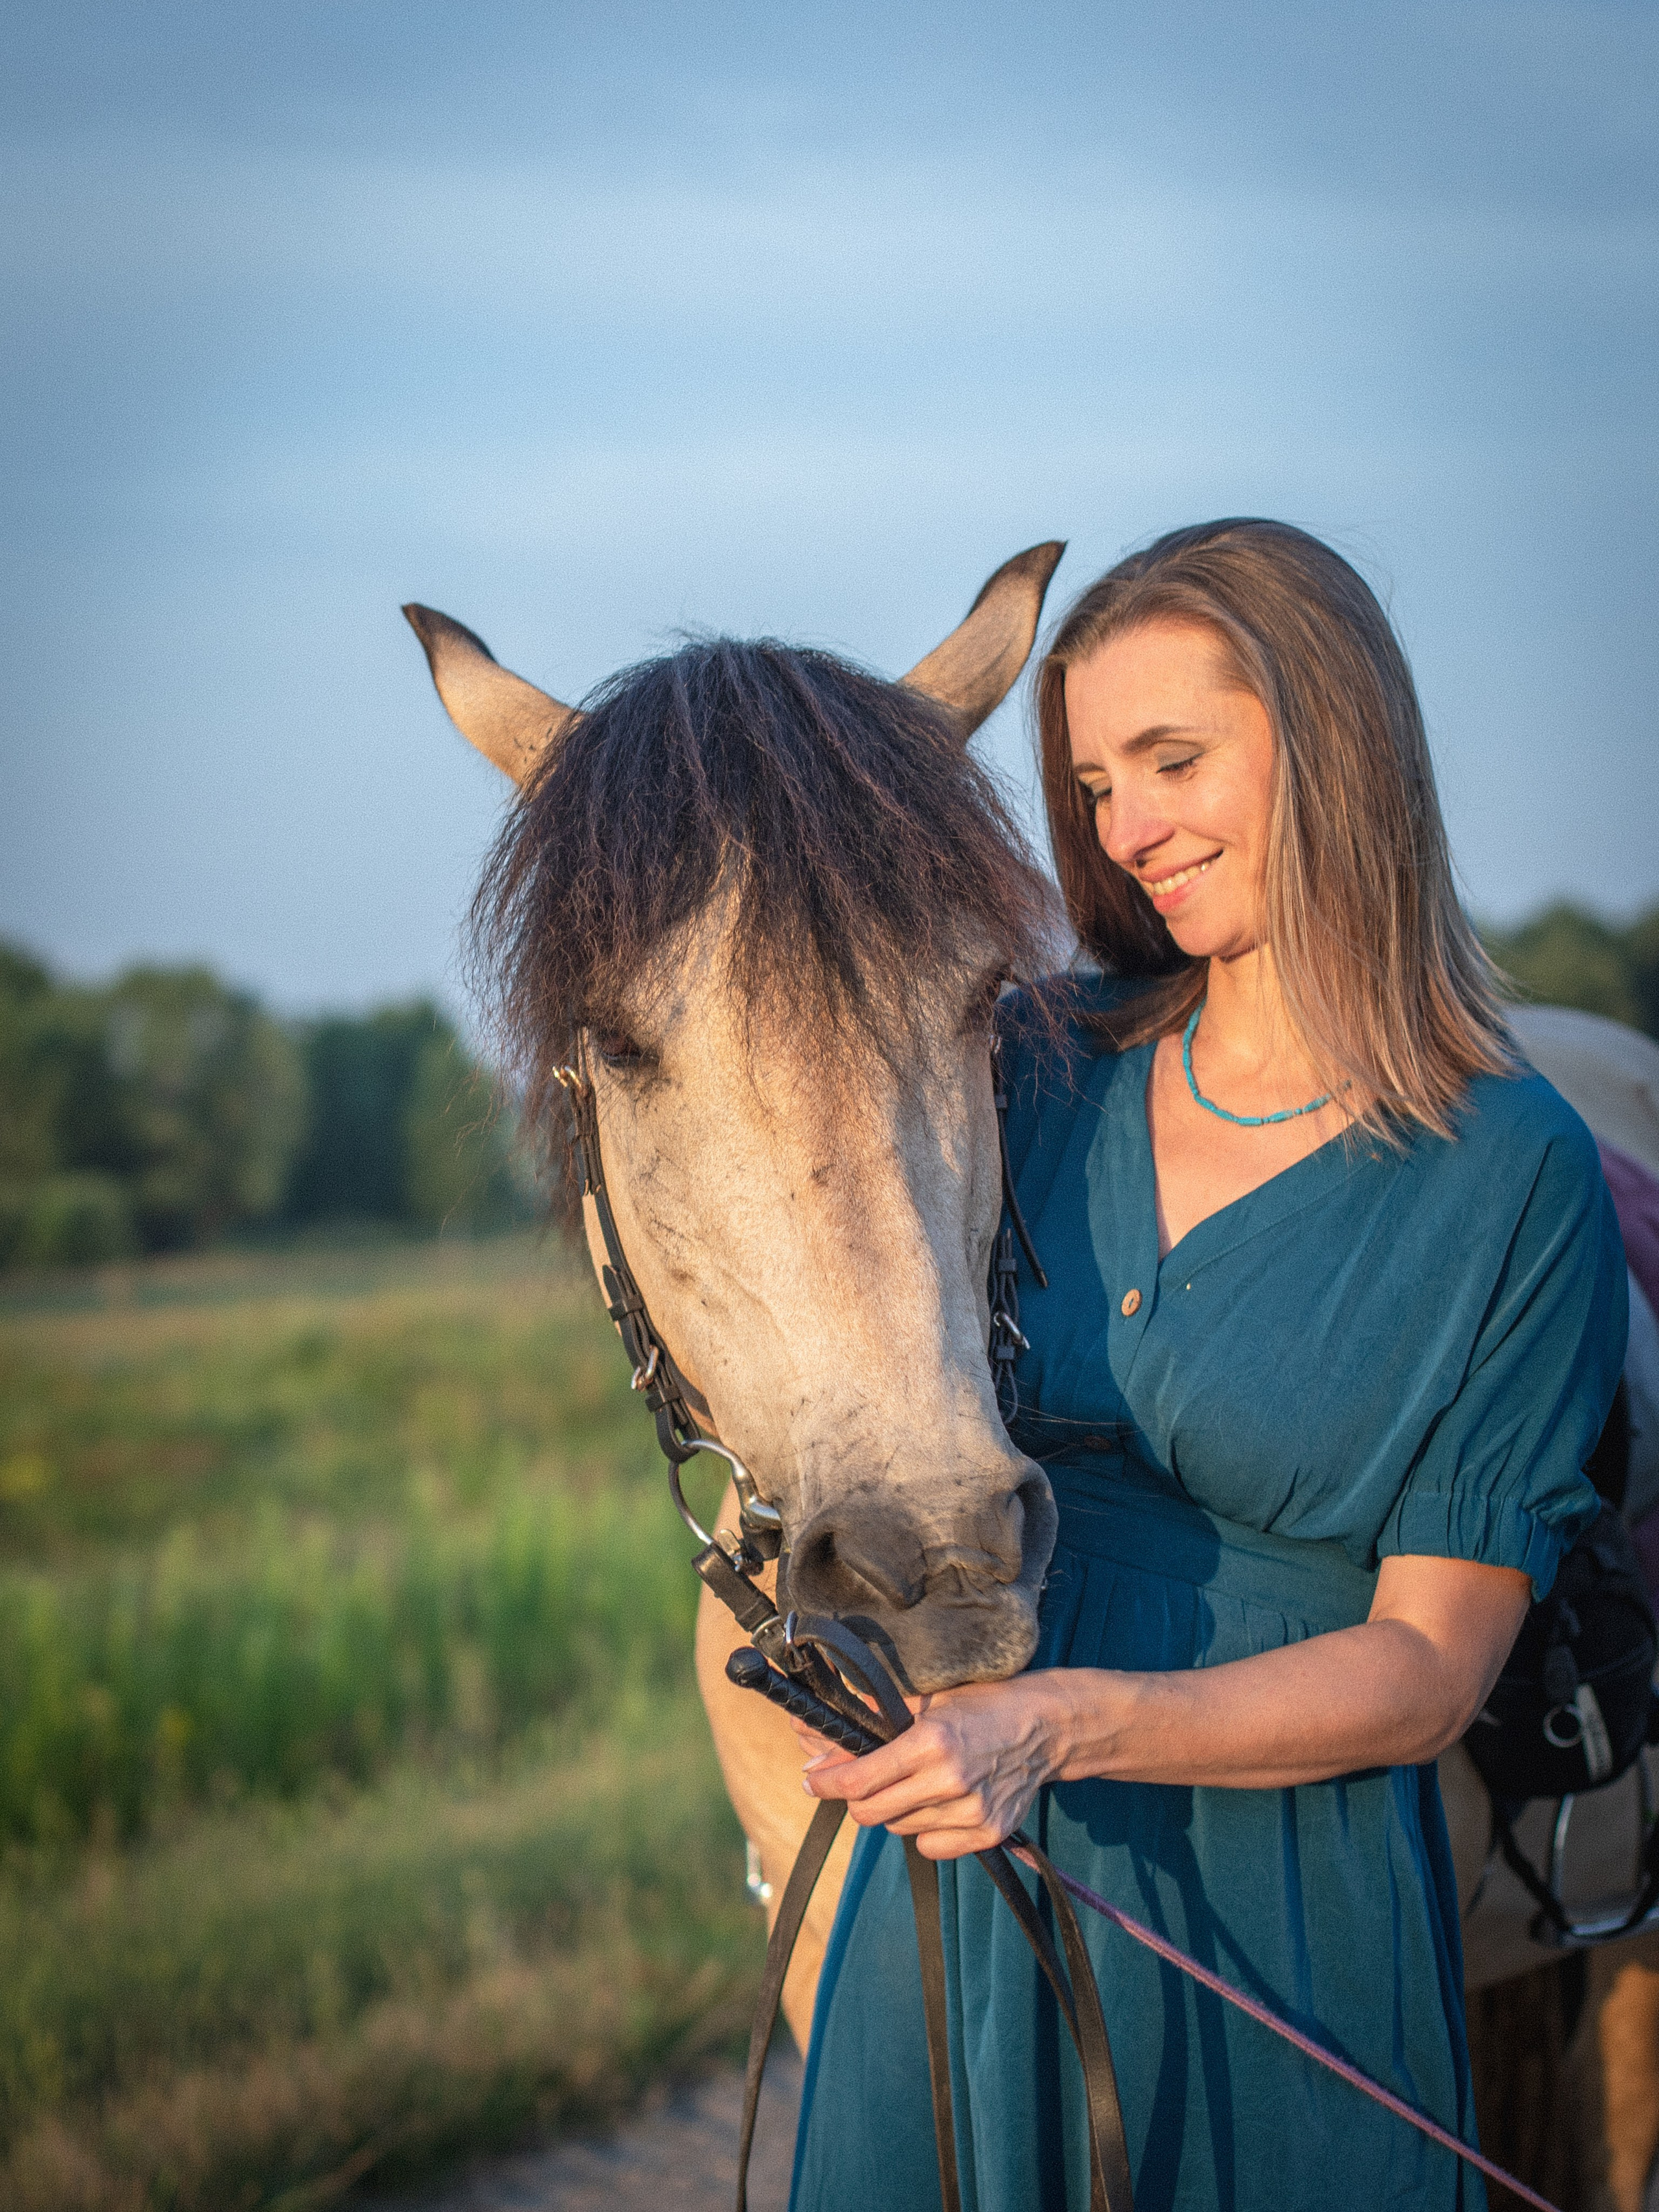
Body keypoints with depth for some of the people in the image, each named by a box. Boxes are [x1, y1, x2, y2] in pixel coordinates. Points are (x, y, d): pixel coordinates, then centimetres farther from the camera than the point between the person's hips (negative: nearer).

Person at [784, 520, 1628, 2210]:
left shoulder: (1513, 1179, -10)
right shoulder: (1035, 1071, 2)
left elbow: (1428, 1669, -12)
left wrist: (1070, 1723, -24)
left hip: (1271, 1926, -4)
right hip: (954, 1878, 4)